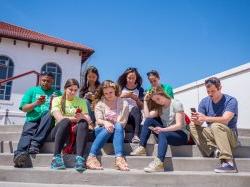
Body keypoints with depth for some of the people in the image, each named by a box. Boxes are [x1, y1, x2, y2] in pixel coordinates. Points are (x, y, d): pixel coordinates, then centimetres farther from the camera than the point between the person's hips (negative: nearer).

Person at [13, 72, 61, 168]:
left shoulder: (57, 93, 21)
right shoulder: (32, 90, 20)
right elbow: (23, 108, 11)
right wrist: (35, 103, -7)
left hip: (48, 121, 0)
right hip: (32, 120, 1)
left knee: (48, 114, -33)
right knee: (27, 133, -31)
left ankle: (35, 144, -38)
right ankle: (20, 154, -57)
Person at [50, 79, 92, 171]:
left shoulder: (82, 101, 14)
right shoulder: (57, 100, 9)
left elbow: (89, 120, 1)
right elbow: (59, 118, -9)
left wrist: (82, 117, -21)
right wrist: (74, 118, -21)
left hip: (76, 130, 2)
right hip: (59, 130, -1)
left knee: (83, 123, -30)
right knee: (66, 121, -33)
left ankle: (79, 158, -45)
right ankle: (56, 157, -38)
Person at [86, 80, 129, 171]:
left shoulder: (123, 103, 7)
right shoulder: (100, 103, 9)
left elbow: (123, 122, -2)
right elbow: (98, 120, -6)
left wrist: (115, 125, -22)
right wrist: (105, 123, -29)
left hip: (117, 132, 0)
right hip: (102, 130, 0)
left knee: (118, 126, -34)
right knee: (108, 128, -34)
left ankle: (119, 158, -47)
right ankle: (91, 157, -40)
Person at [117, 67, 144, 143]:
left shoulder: (140, 89, 10)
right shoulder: (121, 88, 12)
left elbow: (142, 107, 8)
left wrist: (136, 99, -8)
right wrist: (122, 96, -6)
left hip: (134, 115, 0)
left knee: (135, 108, -35)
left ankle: (136, 135, -47)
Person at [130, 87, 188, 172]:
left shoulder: (176, 104, -9)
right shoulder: (159, 107, 10)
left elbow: (179, 125, -19)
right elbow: (147, 115, -7)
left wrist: (163, 129, -32)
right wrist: (145, 100, -5)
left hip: (181, 135, -6)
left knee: (162, 134, -38)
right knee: (149, 121, -11)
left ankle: (159, 164, -49)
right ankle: (142, 148, -14)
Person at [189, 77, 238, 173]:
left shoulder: (231, 101, -11)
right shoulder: (204, 102, 2)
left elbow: (225, 120, -27)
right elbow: (199, 122, -6)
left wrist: (206, 118, -40)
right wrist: (196, 120, -30)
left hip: (230, 136, -5)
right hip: (212, 135, 5)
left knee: (216, 126, -34)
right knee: (193, 126, -13)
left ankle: (228, 162, -37)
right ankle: (213, 151, -27)